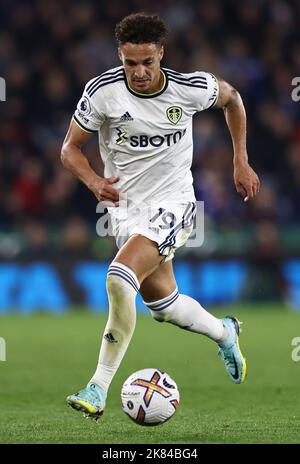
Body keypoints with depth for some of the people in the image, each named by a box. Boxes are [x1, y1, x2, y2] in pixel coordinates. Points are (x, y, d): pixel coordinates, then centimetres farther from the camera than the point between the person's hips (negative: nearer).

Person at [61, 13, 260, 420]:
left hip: (173, 203, -4)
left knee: (120, 278, -26)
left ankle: (98, 390, -22)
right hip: (126, 207, 4)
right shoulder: (101, 91, -14)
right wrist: (94, 181, -23)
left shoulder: (191, 88, -13)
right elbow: (70, 148, -3)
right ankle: (224, 333, 46)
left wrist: (241, 162, 8)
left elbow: (231, 98, 10)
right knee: (162, 303, 14)